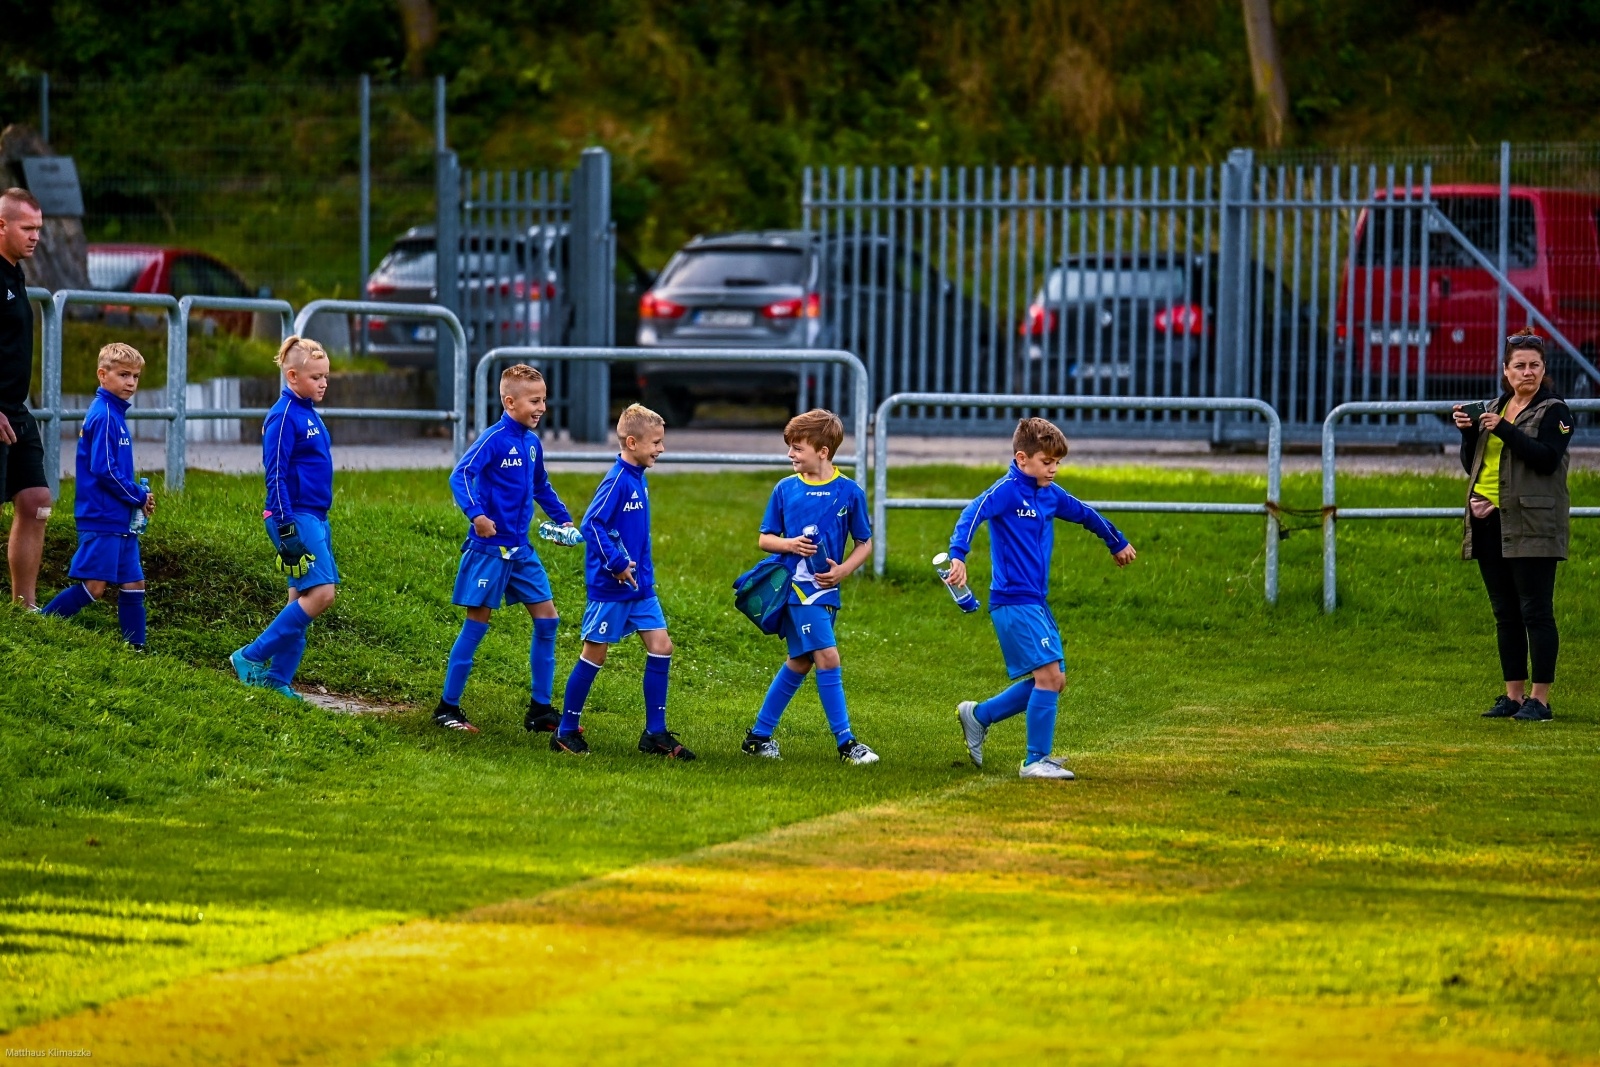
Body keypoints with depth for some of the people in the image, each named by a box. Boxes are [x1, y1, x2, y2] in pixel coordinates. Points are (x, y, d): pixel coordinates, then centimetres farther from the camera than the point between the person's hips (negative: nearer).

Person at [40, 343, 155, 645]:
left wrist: (138, 498, 7)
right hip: (101, 518, -10)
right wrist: (140, 496, -9)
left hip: (121, 519, 10)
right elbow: (104, 471, -20)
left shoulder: (115, 413, 15)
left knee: (133, 584, 10)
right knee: (93, 586, -11)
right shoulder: (103, 416, -15)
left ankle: (136, 649, 13)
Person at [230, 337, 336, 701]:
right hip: (296, 517, -10)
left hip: (315, 519, 10)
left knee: (303, 598, 8)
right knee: (321, 592, -16)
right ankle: (251, 658, -9)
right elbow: (276, 475, -16)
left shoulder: (309, 414, 15)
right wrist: (285, 527, -20)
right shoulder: (284, 416, -13)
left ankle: (277, 678, 10)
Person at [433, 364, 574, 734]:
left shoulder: (532, 443, 10)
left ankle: (540, 709, 11)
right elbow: (460, 475, -25)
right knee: (476, 623, -3)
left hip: (521, 549, 8)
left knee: (547, 619, 5)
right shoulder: (494, 439, -14)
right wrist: (476, 513, -38)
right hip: (489, 547, -8)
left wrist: (563, 519, 18)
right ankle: (447, 707, 7)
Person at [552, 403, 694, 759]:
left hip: (640, 586, 8)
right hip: (611, 586, -8)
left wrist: (643, 570, 17)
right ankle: (566, 731, 13)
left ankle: (655, 734, 8)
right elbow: (591, 524, -22)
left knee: (661, 646, 3)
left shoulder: (638, 479, 10)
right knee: (595, 653, 1)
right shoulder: (617, 480, -17)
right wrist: (616, 564, -21)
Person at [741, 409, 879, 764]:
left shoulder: (849, 493, 0)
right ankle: (845, 742, -9)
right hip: (797, 587, -4)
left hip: (825, 589, 4)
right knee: (827, 658, -12)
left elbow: (865, 543, 8)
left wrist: (843, 571, -9)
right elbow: (765, 538, 7)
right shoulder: (785, 489, 0)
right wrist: (790, 544, -13)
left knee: (799, 663, 12)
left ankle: (759, 735, 24)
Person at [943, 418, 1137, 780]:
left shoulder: (1051, 494, 13)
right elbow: (972, 515, -28)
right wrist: (958, 558, -44)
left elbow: (1086, 515, 31)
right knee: (1049, 674, -14)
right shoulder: (1007, 490, -11)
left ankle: (978, 715, 25)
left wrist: (1118, 544, 47)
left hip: (1036, 601, 9)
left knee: (1053, 681, 9)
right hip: (1013, 600, -9)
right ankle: (1036, 761, -8)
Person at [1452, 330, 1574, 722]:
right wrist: (1467, 432, 1)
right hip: (1489, 524, 7)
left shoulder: (1553, 411, -2)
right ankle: (1513, 695, 15)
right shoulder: (1492, 409, 17)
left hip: (1531, 526, -7)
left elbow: (1547, 458, -17)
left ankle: (1540, 698, -5)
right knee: (1505, 613, 10)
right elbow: (1472, 465, 18)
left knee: (1536, 612, -7)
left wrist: (1504, 431, -21)